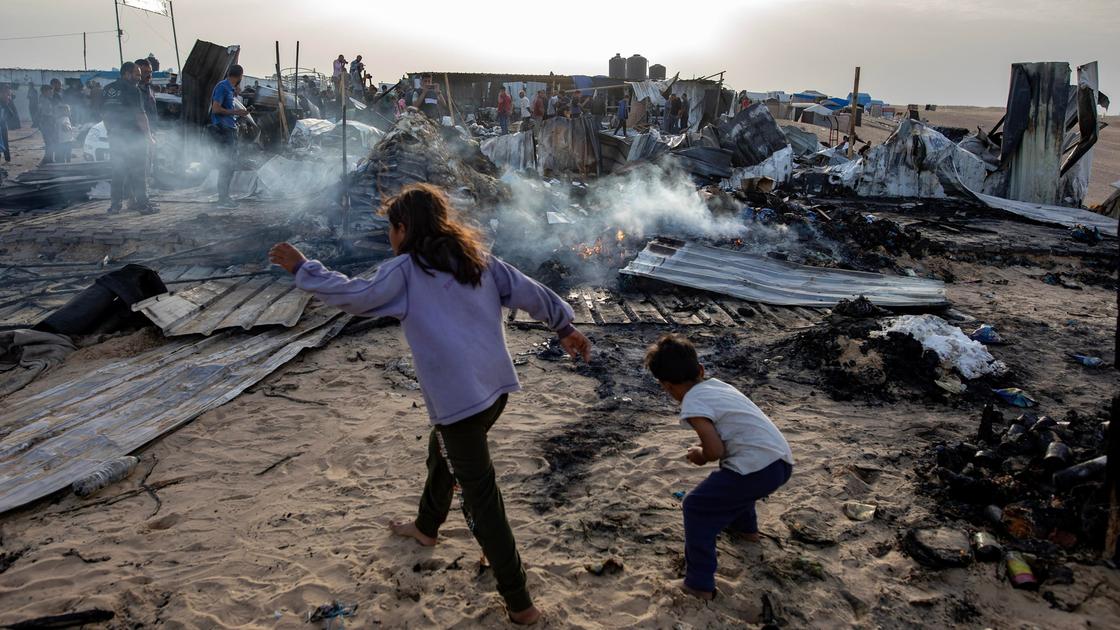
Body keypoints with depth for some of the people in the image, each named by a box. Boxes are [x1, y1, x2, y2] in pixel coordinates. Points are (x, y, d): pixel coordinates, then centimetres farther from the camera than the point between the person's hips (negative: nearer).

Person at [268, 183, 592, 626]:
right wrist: (564, 325, 20)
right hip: (495, 387, 8)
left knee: (481, 501, 0)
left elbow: (354, 296, -7)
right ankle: (426, 527, 57)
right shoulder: (477, 258, 10)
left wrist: (302, 268, 5)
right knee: (442, 453, 33)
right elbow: (529, 292, 9)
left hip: (459, 398, -8)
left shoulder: (406, 270, -7)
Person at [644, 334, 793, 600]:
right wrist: (706, 447, 23)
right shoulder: (716, 384, 15)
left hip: (758, 470, -9)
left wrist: (700, 456, 6)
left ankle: (699, 584, 4)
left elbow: (715, 451, -15)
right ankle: (746, 527, 60)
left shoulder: (692, 405, -10)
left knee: (697, 507, 2)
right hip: (782, 461, 9)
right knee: (733, 479, 39)